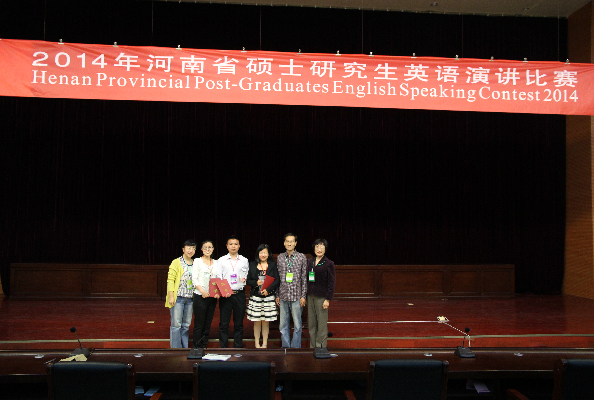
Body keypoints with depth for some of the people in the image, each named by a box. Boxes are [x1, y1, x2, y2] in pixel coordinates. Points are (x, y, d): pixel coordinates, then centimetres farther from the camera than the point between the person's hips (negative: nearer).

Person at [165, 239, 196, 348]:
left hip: (190, 298, 5)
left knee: (186, 325, 9)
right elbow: (170, 280, -5)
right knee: (176, 325, -4)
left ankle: (185, 348, 16)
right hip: (178, 298, -5)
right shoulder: (176, 262, -1)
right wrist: (171, 296, -12)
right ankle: (175, 349, 3)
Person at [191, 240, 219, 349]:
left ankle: (204, 346, 18)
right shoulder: (197, 261, 0)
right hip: (200, 296, -4)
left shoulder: (215, 263, 13)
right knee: (199, 323, -3)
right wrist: (202, 291, -20)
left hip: (212, 297, 5)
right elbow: (194, 279, -7)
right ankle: (196, 347, 6)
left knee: (208, 324, 9)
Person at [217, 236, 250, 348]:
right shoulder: (221, 260, 7)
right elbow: (218, 278, 2)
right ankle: (223, 348, 12)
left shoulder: (244, 260, 11)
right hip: (225, 294, -1)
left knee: (239, 324, 8)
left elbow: (247, 275, 13)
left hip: (240, 294, 1)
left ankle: (237, 347, 18)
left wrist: (244, 280, -9)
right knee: (224, 323, 2)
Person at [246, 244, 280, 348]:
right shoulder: (253, 265, 7)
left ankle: (264, 344, 14)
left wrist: (268, 290, -13)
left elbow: (276, 280, 0)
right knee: (257, 322, 4)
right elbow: (248, 280, 5)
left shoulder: (272, 265, 5)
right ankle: (257, 344, 14)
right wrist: (256, 283, -14)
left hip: (268, 297, 0)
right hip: (255, 296, 1)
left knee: (266, 322, 4)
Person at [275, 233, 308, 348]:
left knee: (297, 325, 2)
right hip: (283, 296, 3)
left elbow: (304, 278, 0)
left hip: (296, 296, -3)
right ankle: (285, 348, 19)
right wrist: (277, 295, 8)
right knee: (283, 325, 8)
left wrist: (303, 296, -4)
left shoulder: (302, 257, 0)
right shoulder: (280, 258, 7)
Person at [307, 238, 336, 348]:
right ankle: (312, 346, 19)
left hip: (321, 297, -5)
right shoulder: (310, 262, 10)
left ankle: (320, 346, 9)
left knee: (322, 323, -1)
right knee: (311, 323, 9)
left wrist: (328, 299, -11)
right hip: (310, 296, 5)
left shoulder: (329, 264, -5)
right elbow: (306, 279, 14)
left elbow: (331, 283, -6)